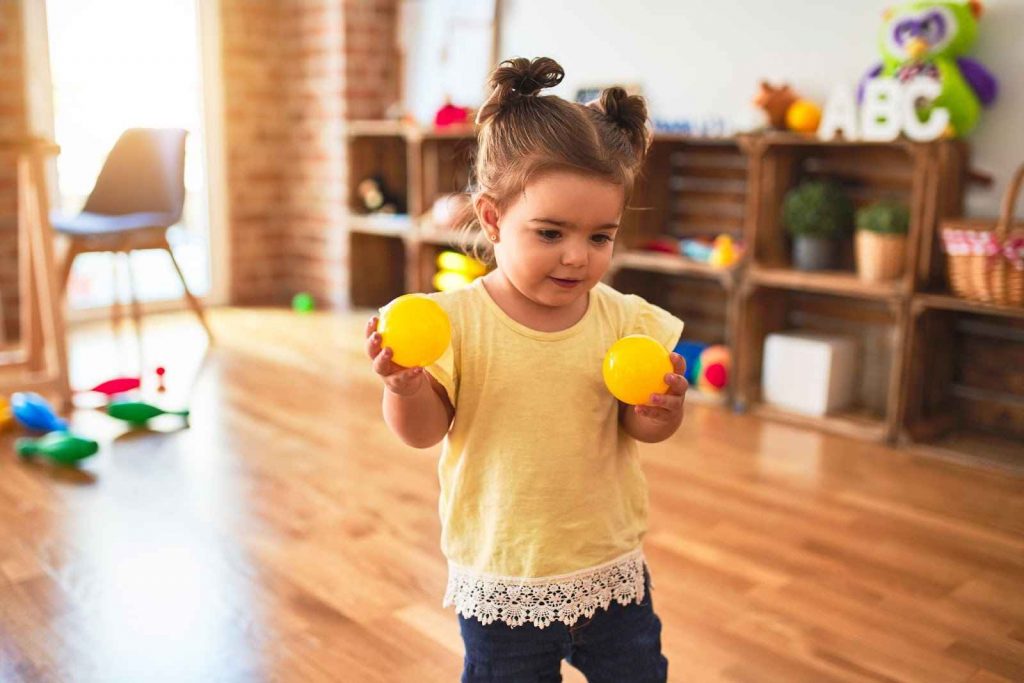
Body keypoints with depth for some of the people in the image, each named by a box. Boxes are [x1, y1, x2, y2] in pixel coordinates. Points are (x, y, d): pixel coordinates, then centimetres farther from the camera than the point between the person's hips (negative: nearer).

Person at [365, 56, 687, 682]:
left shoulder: (624, 319, -7)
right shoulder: (456, 319, -15)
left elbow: (644, 430, -1)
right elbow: (425, 430, -13)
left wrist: (662, 406, -23)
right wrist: (406, 385, -34)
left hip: (612, 570, 2)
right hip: (501, 579, -2)